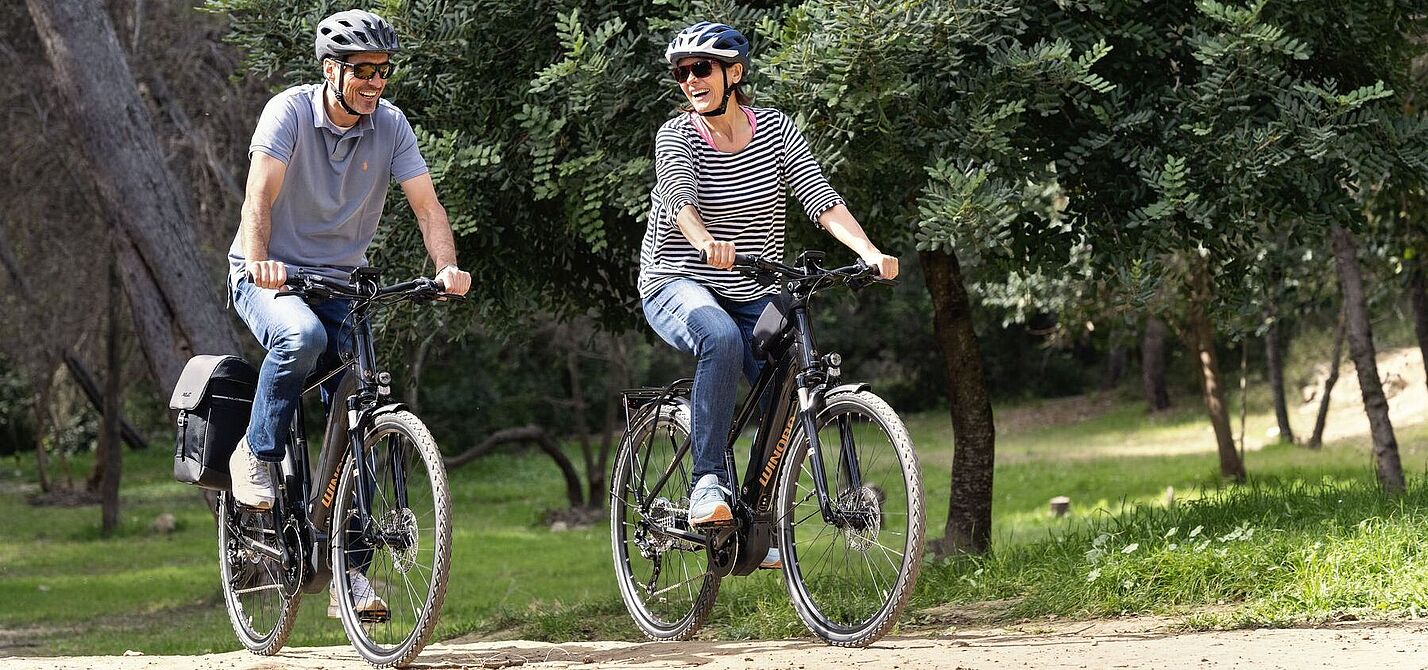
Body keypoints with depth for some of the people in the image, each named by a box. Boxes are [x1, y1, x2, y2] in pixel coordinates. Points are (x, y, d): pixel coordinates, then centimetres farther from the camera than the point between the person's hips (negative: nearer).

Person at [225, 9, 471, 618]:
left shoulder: (390, 126, -4)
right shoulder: (290, 112, -15)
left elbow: (426, 204, -10)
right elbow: (260, 195, -26)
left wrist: (447, 266, -29)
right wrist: (258, 260, -44)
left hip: (339, 283, 4)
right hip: (270, 277, -4)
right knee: (302, 336, -38)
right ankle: (256, 455, -16)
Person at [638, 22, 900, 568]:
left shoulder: (775, 130, -1)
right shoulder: (676, 135, -9)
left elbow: (821, 199, -11)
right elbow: (681, 197, -28)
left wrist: (870, 252, -29)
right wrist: (707, 244, -51)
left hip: (754, 295, 4)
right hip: (678, 285, -4)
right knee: (722, 340, -37)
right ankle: (706, 480, -30)